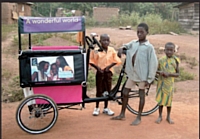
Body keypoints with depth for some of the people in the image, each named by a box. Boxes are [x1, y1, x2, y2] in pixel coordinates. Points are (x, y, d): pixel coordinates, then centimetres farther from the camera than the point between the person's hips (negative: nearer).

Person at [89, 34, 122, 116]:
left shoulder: (112, 50, -2)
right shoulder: (96, 51, -9)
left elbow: (116, 61, 1)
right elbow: (91, 62, -5)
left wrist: (109, 66, -11)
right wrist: (97, 68, -15)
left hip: (108, 72, 2)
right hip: (99, 72, -2)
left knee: (107, 91, 10)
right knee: (99, 91, 5)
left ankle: (106, 108, 24)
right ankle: (97, 108, 21)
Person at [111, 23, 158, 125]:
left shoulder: (149, 47, -11)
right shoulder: (133, 43, 4)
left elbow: (153, 63, -12)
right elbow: (127, 47, 25)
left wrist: (149, 79, -15)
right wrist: (122, 48, 0)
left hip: (142, 75, -6)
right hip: (132, 73, 6)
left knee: (141, 95, 7)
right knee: (125, 92, 10)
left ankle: (138, 118, 18)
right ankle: (122, 114, 25)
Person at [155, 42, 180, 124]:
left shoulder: (175, 61, -5)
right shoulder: (161, 60, -5)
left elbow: (177, 74, -3)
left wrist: (169, 74, -21)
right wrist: (160, 72, -18)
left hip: (170, 84, 0)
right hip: (161, 83, 0)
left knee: (169, 100, 9)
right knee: (161, 100, 8)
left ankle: (168, 117, 27)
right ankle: (160, 116, 23)